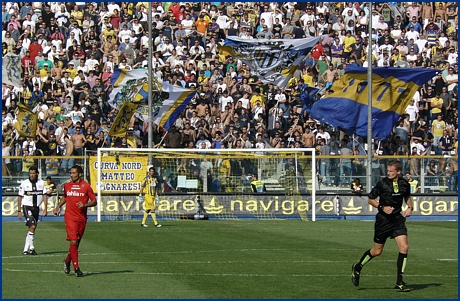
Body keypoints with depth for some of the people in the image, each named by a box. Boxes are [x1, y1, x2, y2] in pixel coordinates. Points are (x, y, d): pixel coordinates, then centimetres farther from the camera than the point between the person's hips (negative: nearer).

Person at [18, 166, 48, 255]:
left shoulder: (41, 183, 3)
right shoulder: (24, 183, -5)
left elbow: (44, 195, 6)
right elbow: (20, 197, 0)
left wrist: (45, 208, -2)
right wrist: (19, 211, -1)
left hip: (36, 207, 4)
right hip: (27, 207, -4)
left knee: (32, 228, 7)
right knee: (32, 226, -19)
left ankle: (26, 249, 15)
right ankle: (31, 248, -14)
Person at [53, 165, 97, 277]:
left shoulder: (86, 186, -1)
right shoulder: (67, 185, 8)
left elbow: (94, 201, 0)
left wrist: (85, 205, -17)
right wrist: (58, 207, 17)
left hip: (82, 218, 0)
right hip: (70, 217, 0)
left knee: (77, 242, 9)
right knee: (73, 241, -13)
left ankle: (67, 261, 35)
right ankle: (76, 268, -11)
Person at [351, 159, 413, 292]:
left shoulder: (404, 184, 0)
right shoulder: (382, 183, -11)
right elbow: (370, 199, -1)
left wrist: (410, 208, 2)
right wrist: (382, 207, -16)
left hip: (398, 219, 3)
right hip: (383, 220, -3)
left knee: (404, 247, -12)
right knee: (377, 251, 6)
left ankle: (399, 283, -3)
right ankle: (357, 268, 34)